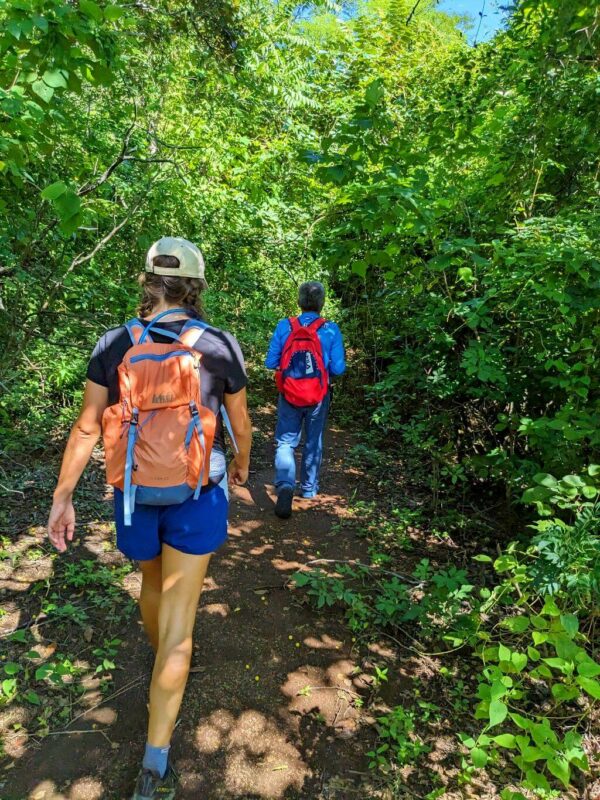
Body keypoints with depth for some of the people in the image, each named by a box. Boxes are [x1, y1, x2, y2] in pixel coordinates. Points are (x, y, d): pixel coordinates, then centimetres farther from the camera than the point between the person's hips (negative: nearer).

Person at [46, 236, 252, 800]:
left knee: (153, 583, 30)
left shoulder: (114, 344, -7)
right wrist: (242, 464, 19)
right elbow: (240, 423, -1)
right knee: (178, 616, 5)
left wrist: (62, 497, 1)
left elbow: (87, 426, -7)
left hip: (134, 494, 3)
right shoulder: (220, 346, -12)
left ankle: (162, 661, 58)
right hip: (196, 497, -3)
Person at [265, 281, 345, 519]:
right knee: (313, 443, 18)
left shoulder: (284, 327, -9)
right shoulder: (331, 330, -11)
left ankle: (285, 485, -14)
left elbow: (270, 363, -6)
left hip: (289, 394, 0)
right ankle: (309, 488, 32)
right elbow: (338, 368, -12)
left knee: (285, 442, 8)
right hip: (318, 397, 1)